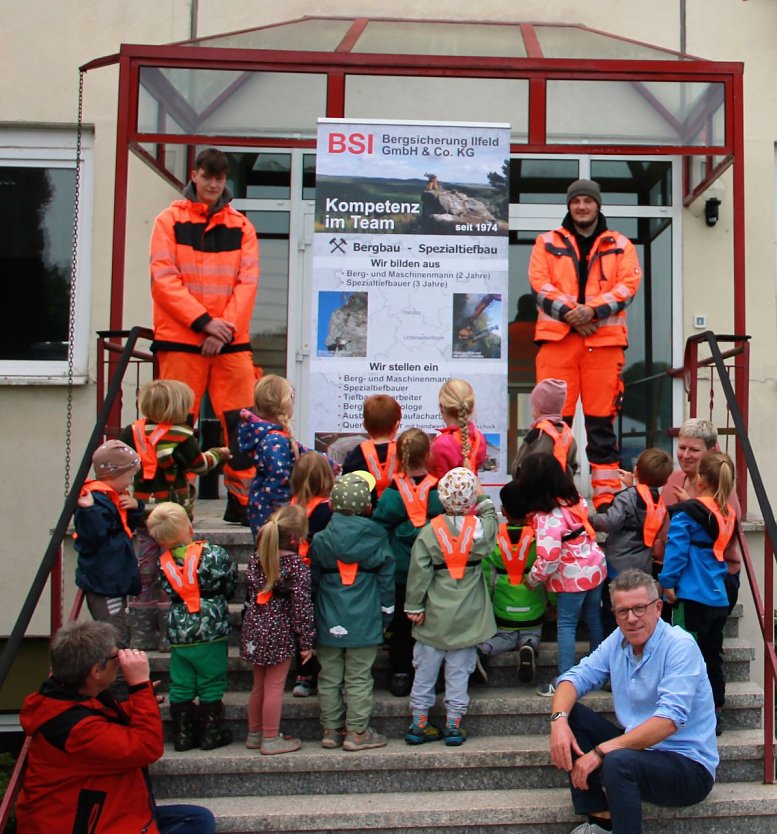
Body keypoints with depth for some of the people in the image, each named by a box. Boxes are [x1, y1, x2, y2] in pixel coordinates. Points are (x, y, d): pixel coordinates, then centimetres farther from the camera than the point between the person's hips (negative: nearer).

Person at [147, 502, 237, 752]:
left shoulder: (163, 563, -2)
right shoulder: (214, 554, -12)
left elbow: (170, 593, 7)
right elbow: (230, 586, -3)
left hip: (178, 634, 3)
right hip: (211, 630, -3)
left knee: (181, 687, 13)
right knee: (212, 685, 9)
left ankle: (183, 736, 21)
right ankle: (211, 734, 16)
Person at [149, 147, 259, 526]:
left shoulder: (240, 226, 12)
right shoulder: (170, 220, 7)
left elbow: (248, 281, 4)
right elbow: (163, 278, -3)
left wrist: (226, 328, -10)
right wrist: (204, 320, -13)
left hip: (232, 340, 2)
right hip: (180, 339, -2)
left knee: (241, 420, -3)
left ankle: (241, 501, 6)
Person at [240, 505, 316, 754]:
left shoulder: (257, 558, 0)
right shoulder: (297, 567, -17)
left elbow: (252, 589, 5)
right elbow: (301, 606, -15)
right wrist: (306, 641, -9)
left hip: (254, 627, 7)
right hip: (280, 631, -6)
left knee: (259, 685, 20)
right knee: (274, 687, 6)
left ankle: (254, 734, 32)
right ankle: (271, 740, 16)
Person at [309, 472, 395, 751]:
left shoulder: (320, 540, -2)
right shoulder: (376, 539, -5)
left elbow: (312, 581, 6)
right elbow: (386, 580, 1)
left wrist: (314, 615, 17)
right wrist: (386, 613, 12)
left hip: (328, 623, 2)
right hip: (364, 622, -2)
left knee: (329, 678, 11)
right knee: (359, 679, 6)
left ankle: (331, 730, 20)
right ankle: (357, 732, 12)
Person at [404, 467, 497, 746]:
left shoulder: (430, 530, -11)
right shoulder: (482, 527, -11)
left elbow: (419, 573, -8)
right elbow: (492, 518, 14)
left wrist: (414, 606, 0)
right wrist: (483, 499, 21)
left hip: (435, 616, 0)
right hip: (468, 616, 0)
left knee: (425, 669, 12)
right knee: (459, 671, 10)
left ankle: (419, 723, 20)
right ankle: (454, 724, 16)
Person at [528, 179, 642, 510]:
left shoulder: (620, 245, 17)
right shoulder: (547, 243, 16)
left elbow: (628, 285, 3)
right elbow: (539, 284, 3)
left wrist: (593, 309, -13)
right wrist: (570, 312, -12)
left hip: (604, 339, 0)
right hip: (556, 337, 0)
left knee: (601, 420, 1)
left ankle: (607, 495, 6)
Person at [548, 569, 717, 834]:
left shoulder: (680, 646, -19)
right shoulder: (618, 640, 3)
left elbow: (669, 720, -28)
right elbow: (577, 677, 2)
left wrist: (601, 752, -30)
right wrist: (558, 720, -21)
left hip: (689, 766, -7)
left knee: (618, 761, -35)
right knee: (572, 715, -6)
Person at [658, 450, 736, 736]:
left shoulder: (687, 514, -13)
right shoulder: (729, 514, 7)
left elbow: (676, 551, -16)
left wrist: (667, 582, -8)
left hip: (692, 598, -7)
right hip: (719, 599, 7)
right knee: (713, 657, 16)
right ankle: (715, 714, 25)